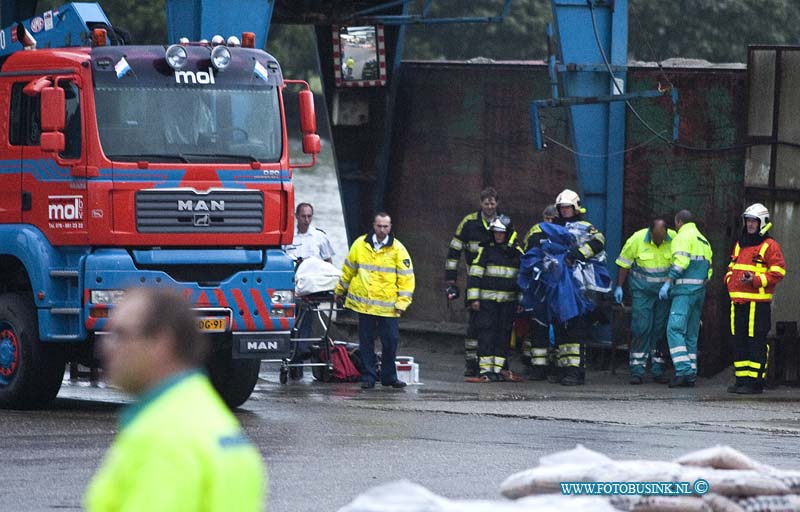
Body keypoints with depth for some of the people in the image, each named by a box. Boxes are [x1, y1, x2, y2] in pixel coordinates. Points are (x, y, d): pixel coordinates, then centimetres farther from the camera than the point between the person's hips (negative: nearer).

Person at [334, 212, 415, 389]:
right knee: (366, 341, 4)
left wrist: (402, 302, -5)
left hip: (388, 306, -1)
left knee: (390, 340, -2)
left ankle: (388, 376, 12)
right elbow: (348, 269, 17)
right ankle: (368, 377, 11)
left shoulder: (397, 249, 0)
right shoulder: (360, 245, 5)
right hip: (364, 304, 1)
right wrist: (340, 290, 24)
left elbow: (406, 278, 1)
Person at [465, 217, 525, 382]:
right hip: (487, 300, -3)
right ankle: (486, 371, -8)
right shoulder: (486, 249, 1)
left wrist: (521, 300, 10)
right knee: (486, 335, -7)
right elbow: (475, 274, -2)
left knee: (503, 336, 5)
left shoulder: (517, 252, 9)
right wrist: (474, 298, -9)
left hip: (508, 302, 3)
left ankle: (498, 370, 11)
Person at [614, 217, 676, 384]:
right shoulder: (637, 239, -10)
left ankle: (658, 370, 12)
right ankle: (637, 371, -5)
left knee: (660, 331, 5)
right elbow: (624, 264, 1)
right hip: (642, 291, -2)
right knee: (641, 329, -8)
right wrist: (619, 287, 1)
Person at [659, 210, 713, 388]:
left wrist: (667, 283, -16)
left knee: (675, 329, -14)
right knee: (691, 333, 11)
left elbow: (680, 262, -17)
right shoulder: (703, 240, 23)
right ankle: (691, 375, 8)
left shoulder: (683, 237, -4)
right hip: (700, 290, 9)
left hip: (685, 288, -9)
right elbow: (708, 268, 22)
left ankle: (683, 370, -26)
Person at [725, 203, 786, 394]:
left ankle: (755, 381, -6)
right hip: (738, 301, 8)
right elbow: (732, 267, 30)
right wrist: (729, 279, 9)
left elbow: (777, 272, -9)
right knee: (738, 341, 8)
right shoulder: (740, 245, 20)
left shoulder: (770, 246, -3)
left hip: (758, 302, -8)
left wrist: (756, 279, -19)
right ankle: (741, 379, 15)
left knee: (756, 341, -7)